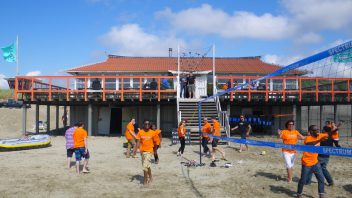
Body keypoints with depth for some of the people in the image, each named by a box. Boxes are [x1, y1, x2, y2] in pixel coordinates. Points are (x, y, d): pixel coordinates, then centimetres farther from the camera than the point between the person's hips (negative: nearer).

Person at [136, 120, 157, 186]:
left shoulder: (152, 132, -8)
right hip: (142, 151, 4)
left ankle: (145, 180, -1)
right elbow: (138, 141, -6)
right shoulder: (140, 132, -4)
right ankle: (150, 177, 38)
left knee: (145, 166, -13)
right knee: (147, 165, 18)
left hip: (149, 151, -3)